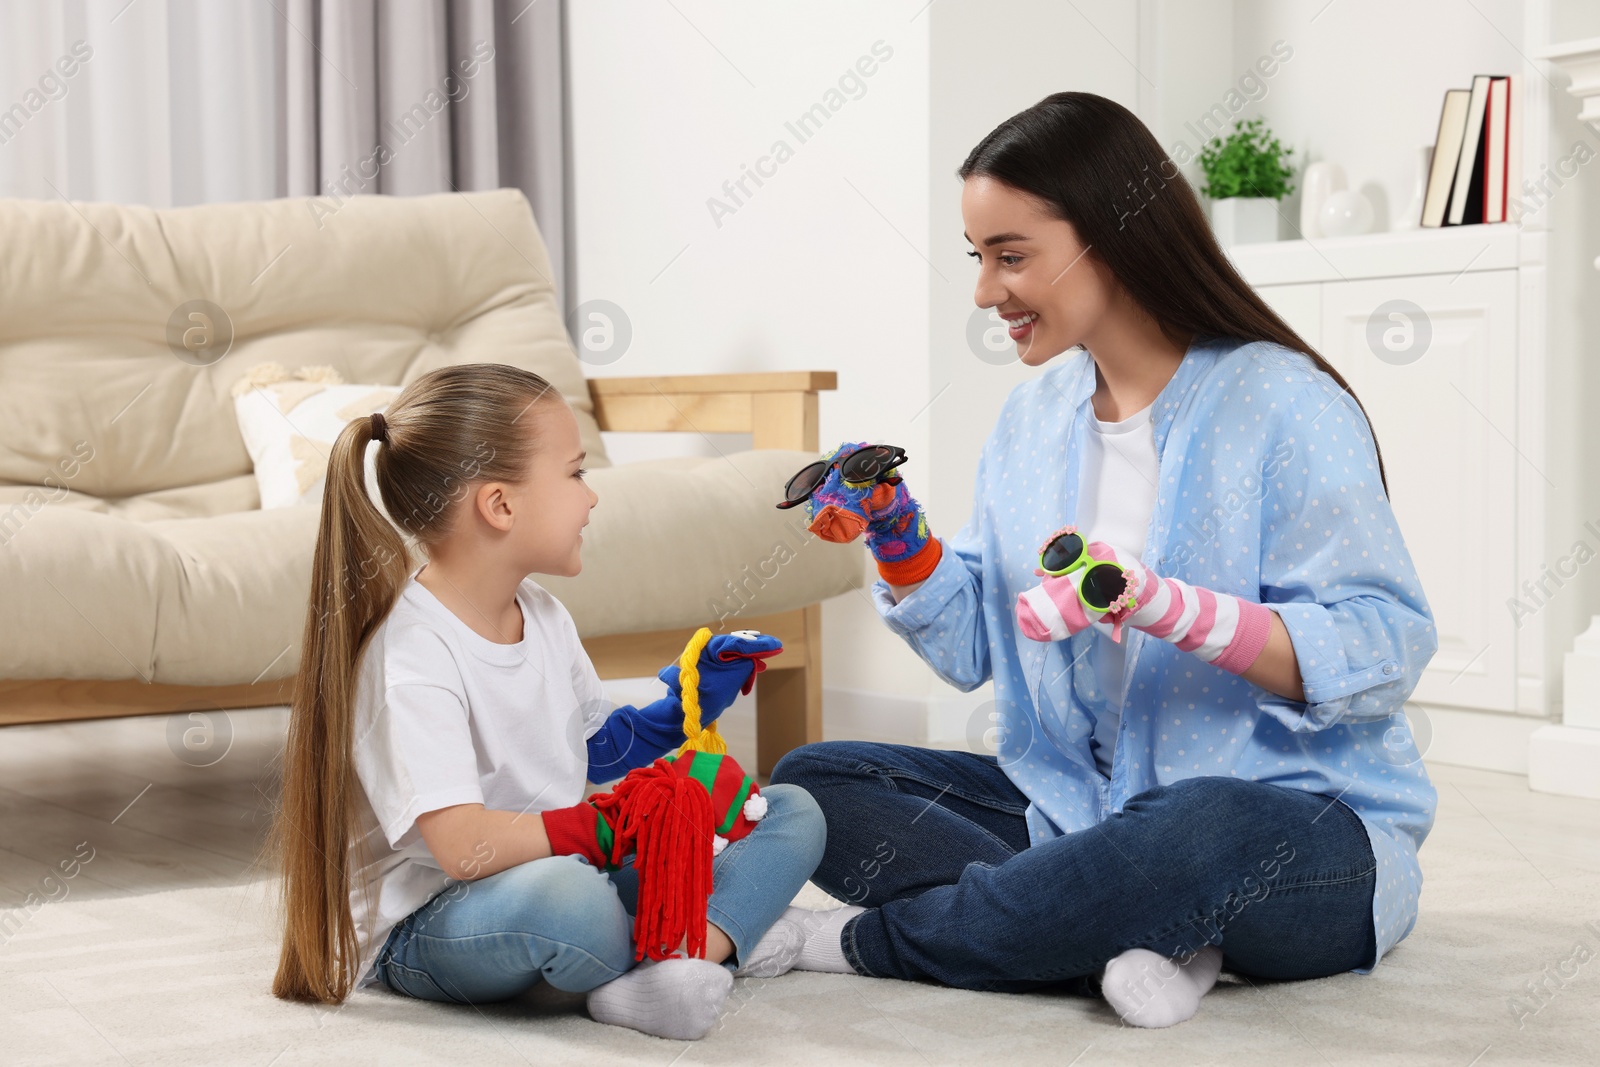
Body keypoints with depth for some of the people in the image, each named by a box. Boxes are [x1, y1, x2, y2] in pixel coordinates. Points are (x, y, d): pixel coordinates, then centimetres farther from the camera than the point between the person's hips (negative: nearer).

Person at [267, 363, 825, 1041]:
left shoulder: (541, 614, 8)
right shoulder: (409, 655, -22)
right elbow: (465, 846, -32)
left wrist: (683, 709, 5)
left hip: (562, 863, 9)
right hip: (424, 929, -9)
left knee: (793, 813, 4)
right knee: (566, 897, -44)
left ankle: (694, 952, -23)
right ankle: (720, 943, -13)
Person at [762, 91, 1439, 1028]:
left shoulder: (1283, 406, -12)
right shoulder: (1035, 415, 10)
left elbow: (1385, 648, -20)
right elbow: (973, 648, 11)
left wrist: (1164, 606, -30)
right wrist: (899, 541, -7)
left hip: (1300, 822, -7)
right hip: (1073, 806, 7)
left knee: (1206, 832, -42)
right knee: (813, 782, -5)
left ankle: (867, 941, -20)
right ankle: (1133, 938, -23)